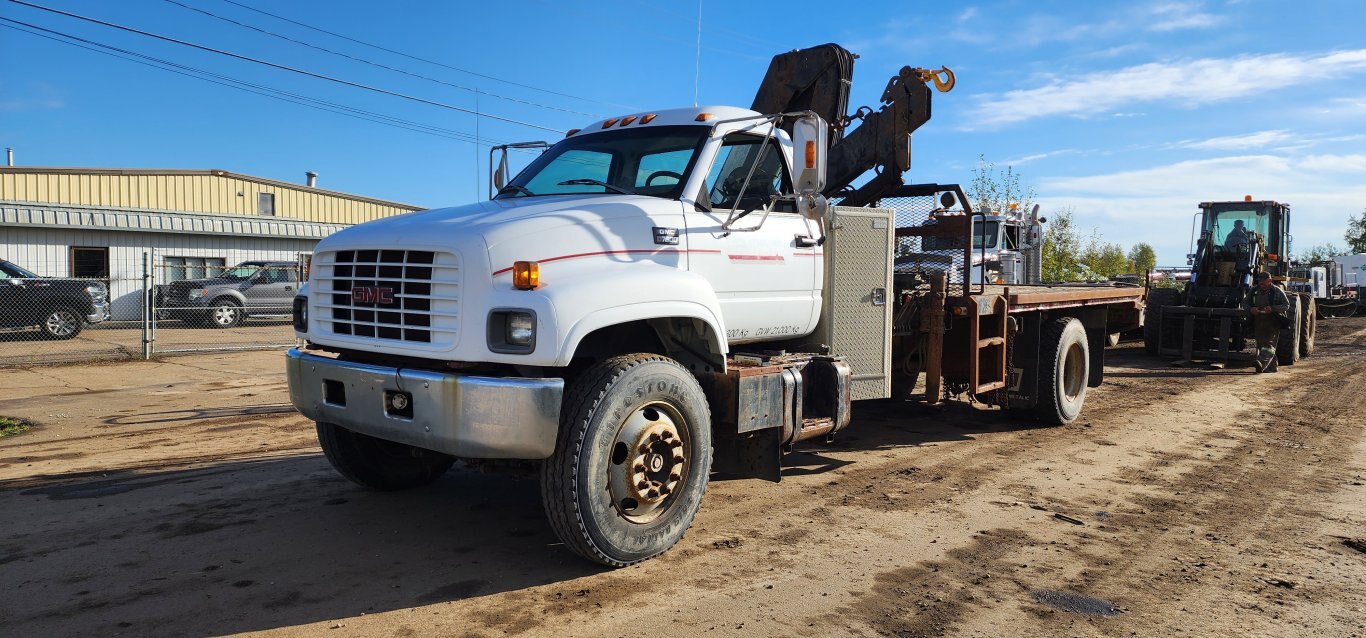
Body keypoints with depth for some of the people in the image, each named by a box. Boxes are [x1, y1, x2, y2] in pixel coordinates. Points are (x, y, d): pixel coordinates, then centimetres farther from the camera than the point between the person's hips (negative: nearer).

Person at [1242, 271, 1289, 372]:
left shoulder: (1277, 291, -2)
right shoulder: (1254, 291, 8)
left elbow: (1286, 305, -3)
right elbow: (1245, 302, 13)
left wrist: (1273, 309, -21)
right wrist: (1250, 309, -10)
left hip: (1273, 323, -5)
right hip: (1258, 322, 5)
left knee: (1269, 344, -12)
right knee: (1261, 344, 6)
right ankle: (1271, 367, 17)